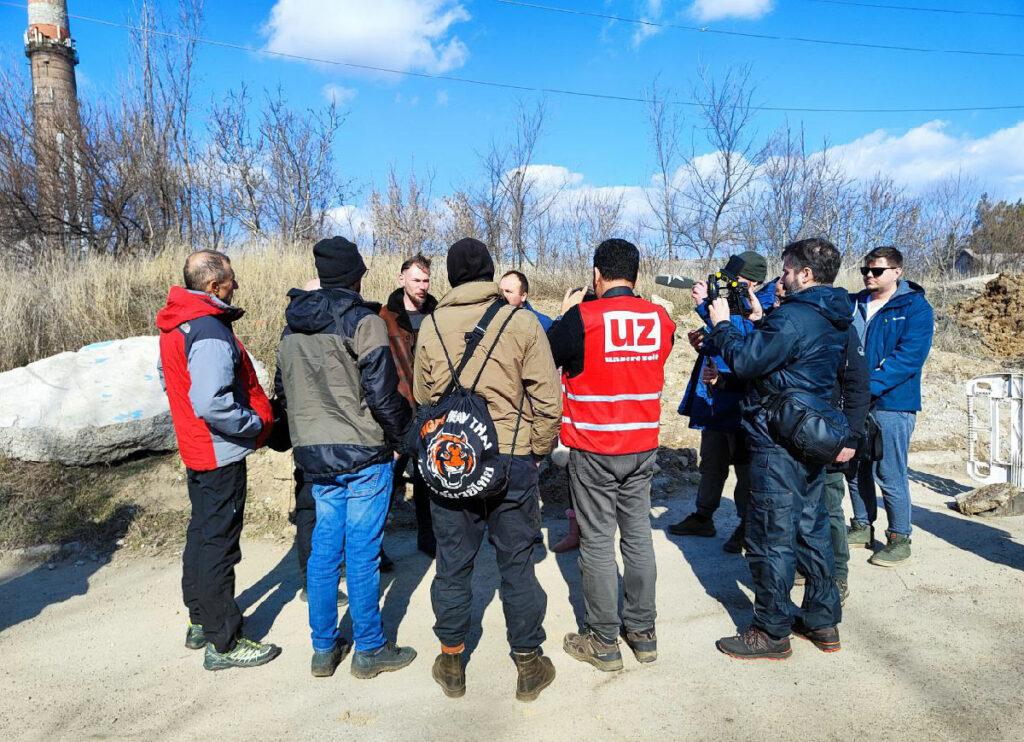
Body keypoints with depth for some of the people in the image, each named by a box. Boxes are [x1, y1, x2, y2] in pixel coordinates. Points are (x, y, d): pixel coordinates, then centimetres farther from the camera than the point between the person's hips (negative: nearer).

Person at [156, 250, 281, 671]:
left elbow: (167, 378, 20)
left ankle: (201, 621, 36)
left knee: (202, 534, 21)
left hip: (196, 449, 10)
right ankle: (223, 643, 13)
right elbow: (212, 403, -32)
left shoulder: (175, 324, 8)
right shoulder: (209, 331, -24)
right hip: (221, 453, -10)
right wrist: (256, 423, -18)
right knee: (219, 543, 0)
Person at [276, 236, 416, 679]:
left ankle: (324, 648, 25)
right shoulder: (362, 321, -12)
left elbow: (286, 391, 15)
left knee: (324, 548, 14)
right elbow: (382, 393, -15)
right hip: (363, 454, -6)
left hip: (313, 455, 7)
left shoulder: (292, 326, 10)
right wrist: (401, 436, 1)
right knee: (362, 552, 2)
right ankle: (369, 650, 16)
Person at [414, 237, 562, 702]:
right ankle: (528, 665, 24)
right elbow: (547, 398, -8)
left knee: (452, 564, 14)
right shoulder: (521, 322, -8)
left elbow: (423, 398, 7)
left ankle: (451, 664, 29)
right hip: (512, 460, -1)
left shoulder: (430, 326, -1)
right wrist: (539, 449, 6)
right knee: (516, 565, 11)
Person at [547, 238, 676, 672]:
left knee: (597, 542, 5)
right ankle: (643, 633, 27)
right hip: (643, 447, 5)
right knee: (638, 536, 15)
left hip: (593, 449, -4)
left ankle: (604, 643, 16)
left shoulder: (582, 317, -16)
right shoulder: (661, 319, -1)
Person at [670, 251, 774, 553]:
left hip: (741, 404, -8)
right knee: (711, 463, 19)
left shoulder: (763, 310, -15)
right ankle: (703, 517, 33)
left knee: (745, 468, 6)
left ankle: (747, 527, 21)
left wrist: (704, 305, -31)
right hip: (716, 402, 9)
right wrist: (702, 343, 0)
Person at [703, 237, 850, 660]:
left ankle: (772, 633, 12)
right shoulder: (839, 320, 11)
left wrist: (721, 324, -5)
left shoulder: (792, 317, -19)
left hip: (778, 443, -10)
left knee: (770, 537, 0)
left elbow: (746, 361, -17)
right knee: (811, 527, 18)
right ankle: (823, 622, 29)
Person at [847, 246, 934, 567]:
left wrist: (869, 385, -25)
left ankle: (900, 539, 13)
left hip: (892, 402, -6)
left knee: (890, 475, -2)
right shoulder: (853, 305, 11)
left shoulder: (916, 308, -5)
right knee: (857, 468, 14)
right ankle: (862, 526, 30)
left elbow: (909, 357, -16)